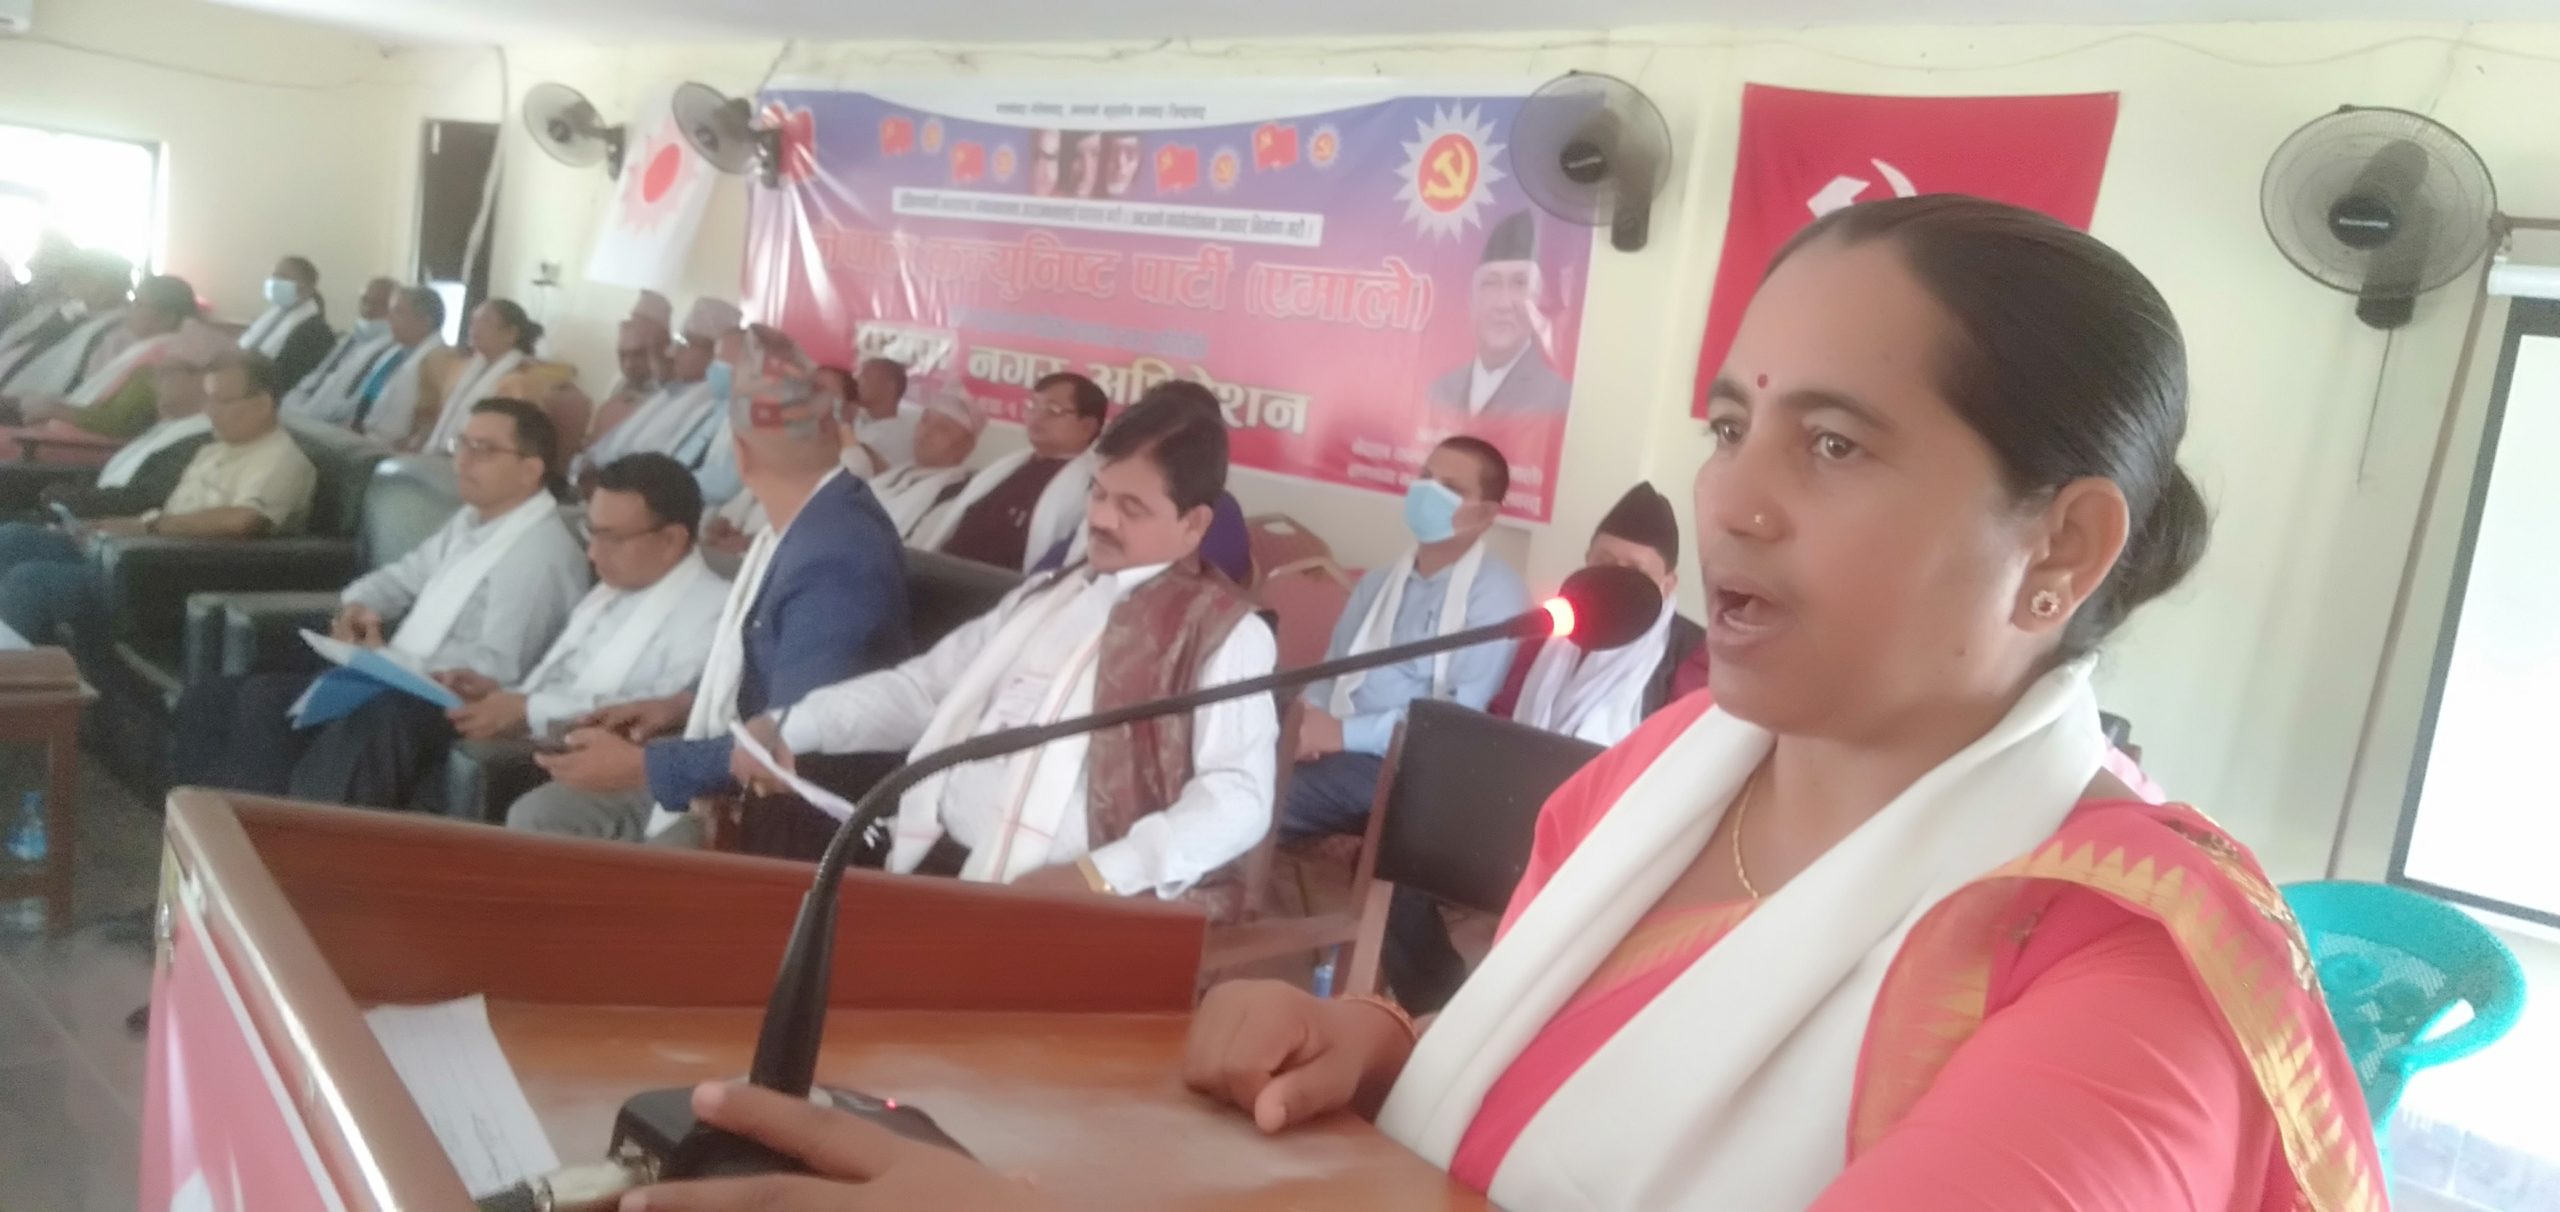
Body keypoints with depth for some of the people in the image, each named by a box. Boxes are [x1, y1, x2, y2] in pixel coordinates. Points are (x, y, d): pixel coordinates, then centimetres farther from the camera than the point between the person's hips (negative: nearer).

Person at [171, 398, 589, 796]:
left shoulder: (541, 553, -17)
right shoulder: (472, 520, 15)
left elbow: (496, 667, -25)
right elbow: (404, 575, 24)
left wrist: (387, 659, -19)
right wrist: (356, 605, 2)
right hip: (395, 680, 10)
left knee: (266, 698, -23)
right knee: (208, 700, 5)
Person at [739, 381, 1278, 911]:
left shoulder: (1227, 632, 0)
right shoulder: (1047, 596, 22)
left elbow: (1237, 795, -11)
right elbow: (925, 686, 26)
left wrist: (1099, 876, -24)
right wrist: (790, 727, 11)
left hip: (1071, 907, -7)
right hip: (937, 866, 7)